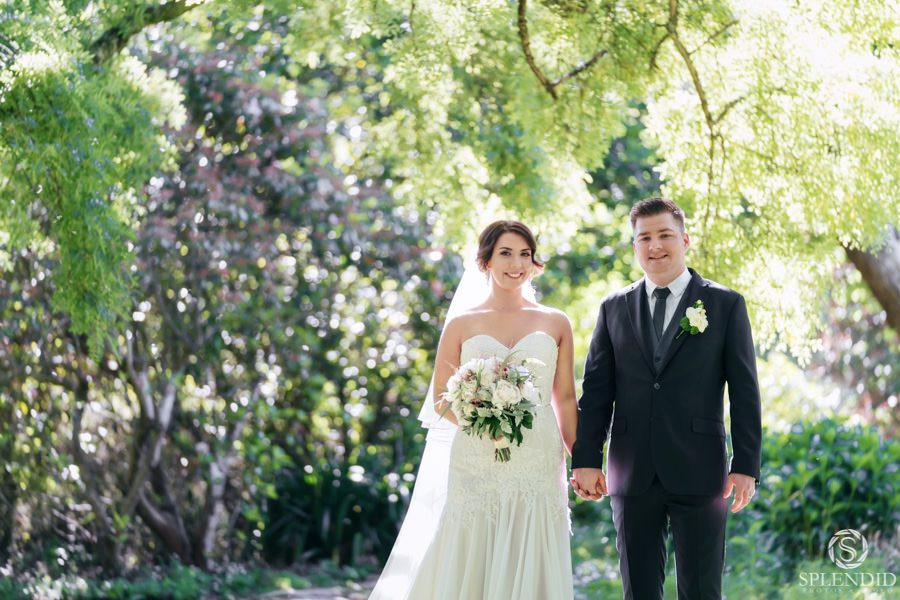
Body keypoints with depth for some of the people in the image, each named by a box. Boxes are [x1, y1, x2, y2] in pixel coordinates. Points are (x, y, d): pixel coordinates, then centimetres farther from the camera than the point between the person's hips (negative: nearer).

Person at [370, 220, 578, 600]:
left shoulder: (556, 324, 10)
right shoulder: (462, 325, 6)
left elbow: (565, 399, 10)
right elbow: (440, 399, 6)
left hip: (538, 468, 1)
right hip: (475, 466, -1)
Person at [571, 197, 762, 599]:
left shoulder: (726, 305, 3)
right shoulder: (614, 309, 10)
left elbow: (744, 392, 0)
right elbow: (596, 391, 8)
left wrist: (747, 466, -5)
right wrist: (585, 460, 0)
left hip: (698, 474, -2)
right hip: (632, 475, 3)